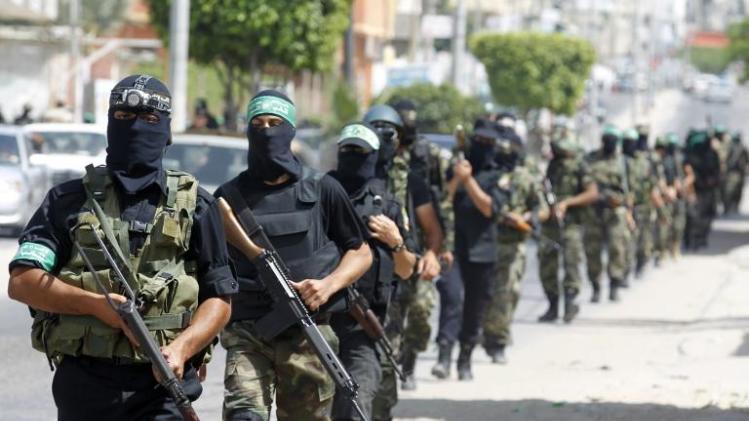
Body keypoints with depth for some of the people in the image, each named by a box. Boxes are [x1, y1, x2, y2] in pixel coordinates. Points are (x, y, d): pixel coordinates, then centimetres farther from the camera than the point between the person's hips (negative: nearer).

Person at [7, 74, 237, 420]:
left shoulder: (194, 206, 9)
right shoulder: (69, 201, 8)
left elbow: (219, 298, 10)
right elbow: (21, 282, -1)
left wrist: (181, 348, -10)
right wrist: (95, 304, -14)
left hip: (162, 384, -1)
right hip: (83, 385, 1)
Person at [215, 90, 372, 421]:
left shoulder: (321, 190, 4)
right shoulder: (230, 196, 8)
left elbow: (361, 253, 12)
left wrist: (329, 284, -9)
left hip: (307, 335, 0)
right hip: (246, 334, 0)